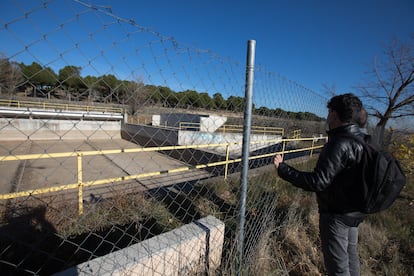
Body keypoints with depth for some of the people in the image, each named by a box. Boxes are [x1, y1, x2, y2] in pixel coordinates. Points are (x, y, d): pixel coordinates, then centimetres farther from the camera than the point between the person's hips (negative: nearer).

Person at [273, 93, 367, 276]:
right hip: (354, 210, 9)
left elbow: (318, 182, -30)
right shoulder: (364, 139, 2)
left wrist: (282, 168, -26)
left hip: (337, 214, -9)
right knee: (350, 255, 26)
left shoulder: (340, 144, -27)